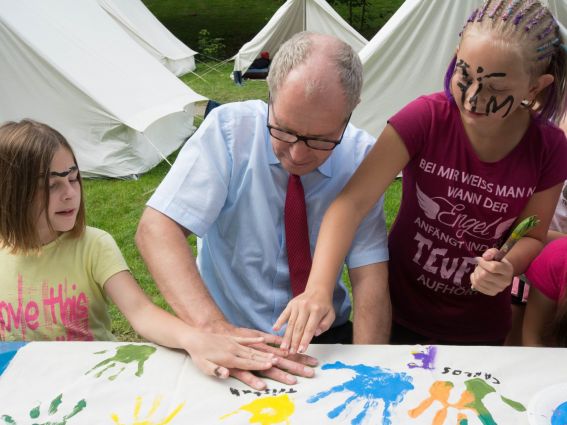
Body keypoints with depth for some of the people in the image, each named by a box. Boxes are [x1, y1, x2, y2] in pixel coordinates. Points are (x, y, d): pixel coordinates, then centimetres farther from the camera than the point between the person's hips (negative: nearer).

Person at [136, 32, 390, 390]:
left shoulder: (362, 158, -11)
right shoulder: (228, 129, -16)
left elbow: (370, 277, -12)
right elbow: (158, 228, -21)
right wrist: (215, 329, -34)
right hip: (230, 330, -1)